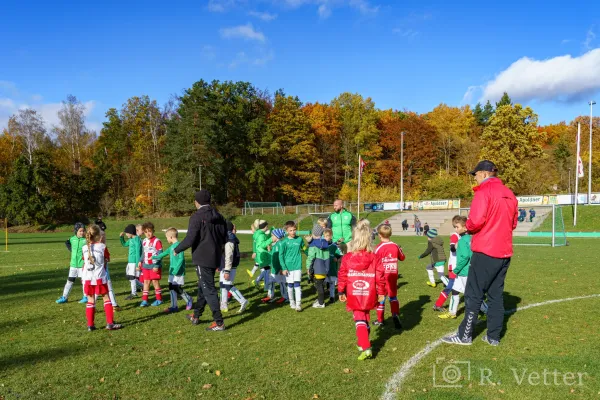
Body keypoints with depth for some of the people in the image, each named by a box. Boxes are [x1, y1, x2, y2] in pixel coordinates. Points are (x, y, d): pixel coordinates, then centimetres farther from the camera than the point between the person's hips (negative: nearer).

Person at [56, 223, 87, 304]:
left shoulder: (86, 239, -10)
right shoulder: (72, 239, 2)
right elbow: (67, 242, 23)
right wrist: (71, 249, 11)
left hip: (82, 264, -4)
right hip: (73, 264, 4)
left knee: (83, 280, 4)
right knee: (70, 280, 10)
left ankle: (86, 297, 16)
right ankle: (64, 297, 18)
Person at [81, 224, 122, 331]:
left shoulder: (84, 248, 2)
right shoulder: (102, 246, -8)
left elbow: (84, 261, 14)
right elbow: (107, 258, 6)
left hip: (88, 278, 3)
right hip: (100, 278, -3)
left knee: (90, 301, 10)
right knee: (106, 298, 6)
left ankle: (90, 325, 14)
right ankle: (110, 323, 4)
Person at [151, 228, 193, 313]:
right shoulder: (171, 246, 12)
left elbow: (181, 259, -20)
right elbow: (164, 253, 28)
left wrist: (176, 270, -23)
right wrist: (154, 257, 39)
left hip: (178, 273, -9)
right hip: (172, 272, 9)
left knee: (178, 289, -5)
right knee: (172, 289, 8)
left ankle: (189, 301, 17)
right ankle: (174, 307, 15)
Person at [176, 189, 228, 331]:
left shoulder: (197, 217, -13)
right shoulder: (219, 217, 8)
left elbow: (189, 240, -17)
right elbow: (224, 239, 12)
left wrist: (177, 250, -1)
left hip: (202, 258, -7)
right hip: (215, 258, 8)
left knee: (209, 289, -3)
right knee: (203, 286, 21)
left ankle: (219, 322, -1)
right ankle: (196, 316, 35)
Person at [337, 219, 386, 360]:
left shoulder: (347, 258, -10)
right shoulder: (375, 258, -9)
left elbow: (342, 276, -3)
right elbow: (380, 277, -5)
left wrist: (341, 292, 9)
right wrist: (381, 293, 7)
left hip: (354, 296, -2)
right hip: (369, 296, 2)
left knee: (359, 320, 5)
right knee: (365, 318, 23)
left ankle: (365, 348, -9)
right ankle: (363, 343, 38)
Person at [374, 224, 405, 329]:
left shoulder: (378, 248, -15)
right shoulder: (395, 246, -1)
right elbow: (402, 258, 15)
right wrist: (400, 250, 32)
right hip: (393, 276, 3)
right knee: (393, 297, 15)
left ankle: (380, 320, 20)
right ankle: (395, 314, -8)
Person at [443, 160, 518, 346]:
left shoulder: (484, 191, -11)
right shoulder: (509, 194, 13)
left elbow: (476, 221, -20)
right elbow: (513, 223, 19)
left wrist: (468, 227, -1)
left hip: (485, 252, -7)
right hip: (504, 253, 7)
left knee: (473, 294, 0)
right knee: (496, 295, 13)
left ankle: (465, 335, 6)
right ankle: (493, 336, 17)